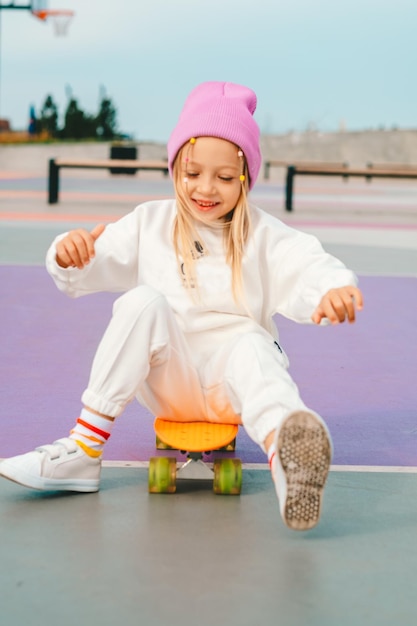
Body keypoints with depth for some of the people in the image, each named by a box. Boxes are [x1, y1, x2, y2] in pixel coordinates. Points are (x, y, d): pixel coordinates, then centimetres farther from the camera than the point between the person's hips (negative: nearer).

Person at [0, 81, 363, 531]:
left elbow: (307, 267, -13)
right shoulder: (150, 223, 9)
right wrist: (68, 255, -21)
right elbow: (87, 271, 4)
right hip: (167, 379, 1)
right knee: (142, 302, -26)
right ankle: (82, 451, -29)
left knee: (253, 346, -35)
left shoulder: (263, 235, 5)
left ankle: (283, 453, -70)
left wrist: (336, 289, -37)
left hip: (232, 387, -1)